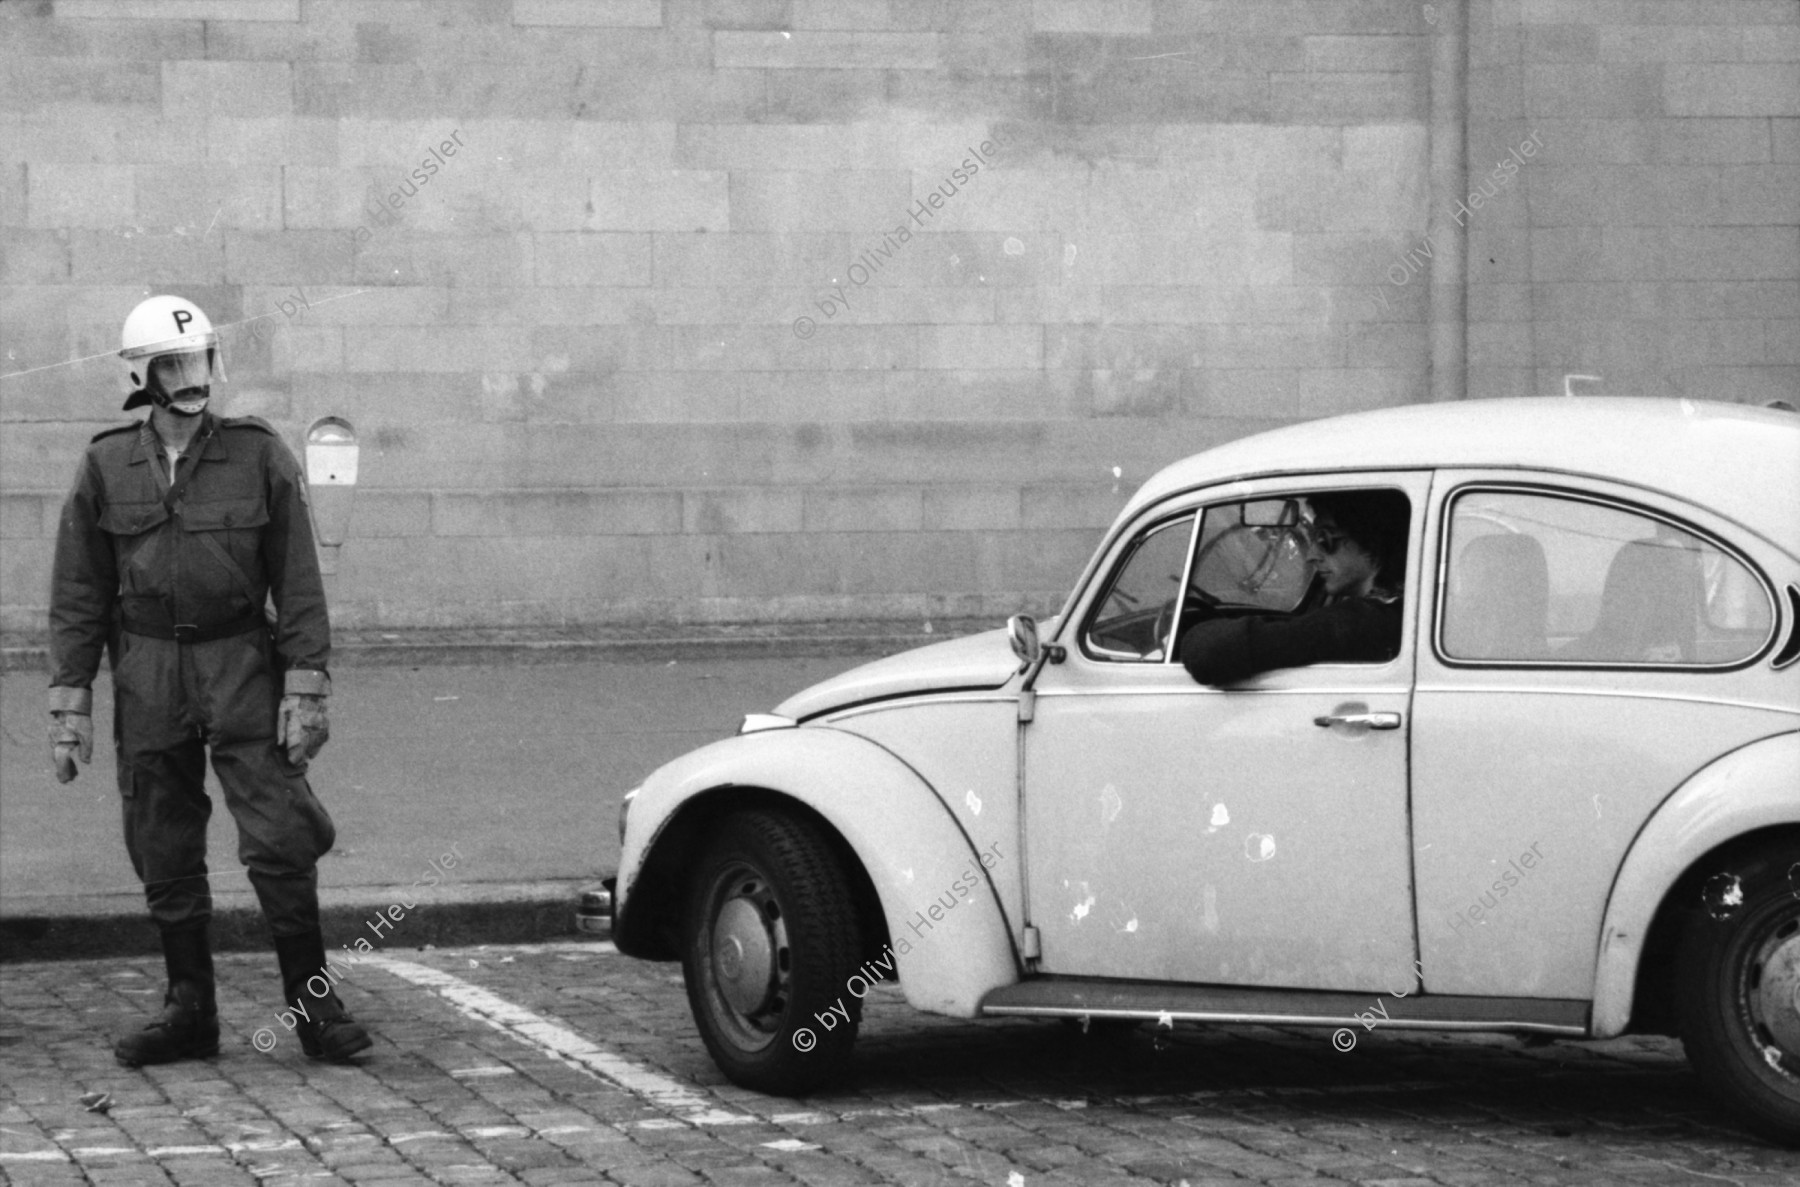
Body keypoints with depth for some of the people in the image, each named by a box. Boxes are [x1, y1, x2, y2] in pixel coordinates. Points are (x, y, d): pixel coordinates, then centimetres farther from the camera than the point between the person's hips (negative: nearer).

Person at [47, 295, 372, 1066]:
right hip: (147, 673, 2)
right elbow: (77, 595, 6)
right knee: (164, 855, 6)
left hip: (240, 663, -2)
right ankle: (189, 1011, 17)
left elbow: (298, 583, 0)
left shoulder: (259, 456, -1)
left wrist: (305, 686, -8)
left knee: (279, 841, -8)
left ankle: (312, 1003, 2)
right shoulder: (105, 468, 3)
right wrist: (70, 703, 1)